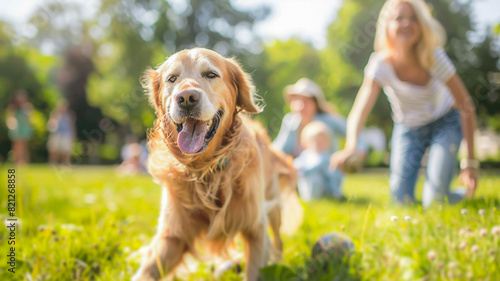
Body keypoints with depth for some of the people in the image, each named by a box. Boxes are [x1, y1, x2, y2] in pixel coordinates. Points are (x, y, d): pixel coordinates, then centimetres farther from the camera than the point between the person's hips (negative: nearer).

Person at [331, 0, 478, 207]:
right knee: (401, 201, -7)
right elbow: (360, 109, -41)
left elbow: (466, 107, -18)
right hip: (408, 128, 1)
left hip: (444, 122, -1)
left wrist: (470, 162, -19)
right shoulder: (381, 64, -28)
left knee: (434, 199, -17)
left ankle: (465, 194, 17)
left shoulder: (434, 58, -28)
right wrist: (350, 147, -62)